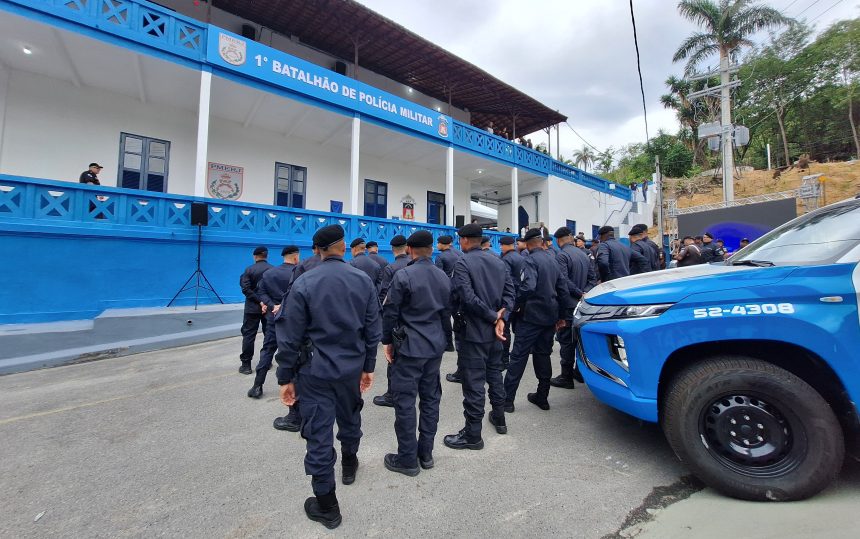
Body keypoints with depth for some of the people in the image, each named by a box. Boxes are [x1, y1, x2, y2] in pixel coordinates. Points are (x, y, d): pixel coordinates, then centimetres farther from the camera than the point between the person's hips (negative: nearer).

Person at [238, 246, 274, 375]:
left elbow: (246, 289, -15)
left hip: (252, 307, -2)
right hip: (270, 306, 2)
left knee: (248, 335, 4)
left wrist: (259, 302, -16)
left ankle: (246, 364, 7)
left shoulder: (249, 270, -5)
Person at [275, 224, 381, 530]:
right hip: (352, 367, 3)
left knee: (319, 435, 8)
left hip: (315, 370, -3)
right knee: (350, 418, 26)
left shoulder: (303, 284, -12)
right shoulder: (364, 280, -4)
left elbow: (291, 337, -10)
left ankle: (326, 506, 23)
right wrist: (368, 366, 10)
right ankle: (349, 465, 50)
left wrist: (285, 378, 0)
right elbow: (372, 329, 0)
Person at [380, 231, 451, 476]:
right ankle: (426, 453, 27)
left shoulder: (403, 276, -14)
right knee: (430, 398, 14)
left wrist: (388, 341, 2)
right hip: (435, 346, 6)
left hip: (409, 347, -6)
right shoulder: (443, 277, 5)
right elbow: (447, 312, 11)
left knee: (405, 402, 5)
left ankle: (408, 459, 16)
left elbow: (390, 313, -11)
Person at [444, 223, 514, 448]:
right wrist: (501, 319, -8)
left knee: (473, 381, 0)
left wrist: (494, 317, -15)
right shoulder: (498, 261, 8)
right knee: (495, 373, 22)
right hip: (494, 330, 8)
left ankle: (473, 435, 11)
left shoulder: (462, 263, -14)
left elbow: (467, 297, -24)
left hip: (473, 331, -7)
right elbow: (509, 292, 2)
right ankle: (499, 418, 37)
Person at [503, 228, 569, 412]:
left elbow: (528, 287, -28)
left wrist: (515, 305, -13)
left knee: (518, 357, -2)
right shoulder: (553, 260, 12)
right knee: (543, 355, 15)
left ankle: (507, 399, 3)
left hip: (531, 316, -7)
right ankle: (542, 397, 23)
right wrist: (561, 316, 20)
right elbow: (563, 290, 15)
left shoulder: (530, 260, -12)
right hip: (550, 317, 7)